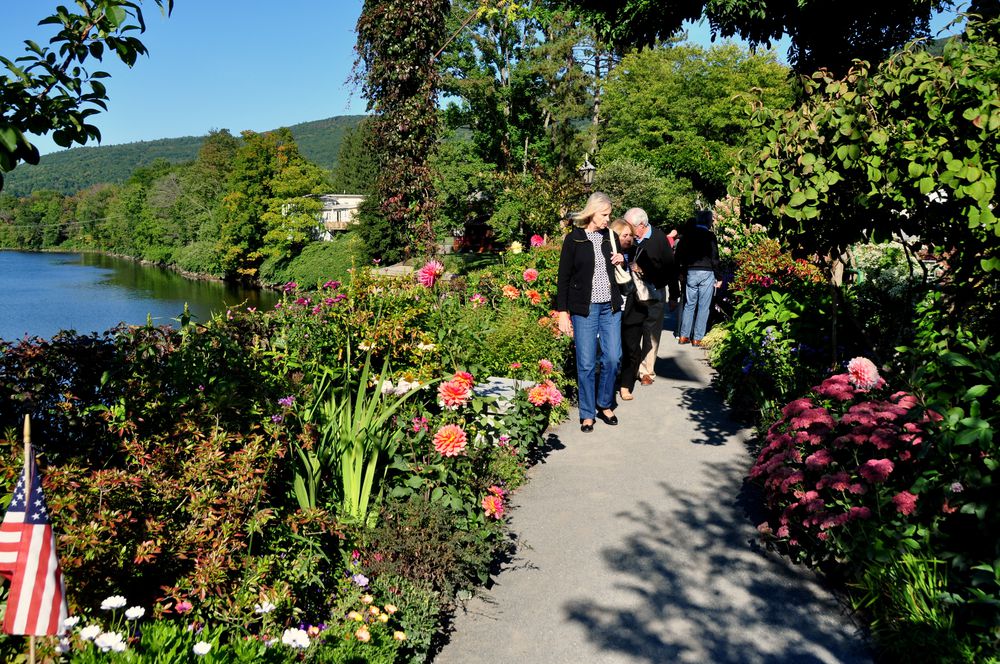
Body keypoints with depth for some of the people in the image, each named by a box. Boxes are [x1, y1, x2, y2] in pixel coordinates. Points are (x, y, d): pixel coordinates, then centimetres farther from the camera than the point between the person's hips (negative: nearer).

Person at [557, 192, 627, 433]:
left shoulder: (610, 237, 9)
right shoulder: (574, 239, -3)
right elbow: (563, 277, -2)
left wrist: (622, 261, -2)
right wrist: (563, 312, -7)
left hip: (611, 307, 4)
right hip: (584, 309, -4)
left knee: (613, 358, 5)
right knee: (586, 363, 1)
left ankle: (605, 404, 25)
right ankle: (587, 413, 13)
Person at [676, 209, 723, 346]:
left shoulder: (687, 235, 6)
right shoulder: (709, 235, -8)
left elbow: (679, 254, 9)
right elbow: (714, 258, -9)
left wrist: (682, 271, 17)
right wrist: (719, 277, -4)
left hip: (691, 273, 4)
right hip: (706, 273, -4)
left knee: (689, 304, 12)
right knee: (703, 307, 2)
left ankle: (684, 336, 11)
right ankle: (697, 338, 2)